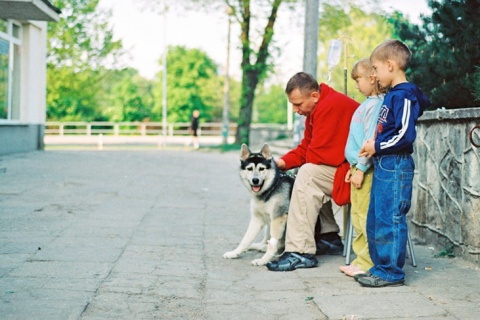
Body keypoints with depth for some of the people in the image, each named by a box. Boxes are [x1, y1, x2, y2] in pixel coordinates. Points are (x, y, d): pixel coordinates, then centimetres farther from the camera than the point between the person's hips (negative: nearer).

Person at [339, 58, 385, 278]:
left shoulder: (375, 104, -14)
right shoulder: (368, 103, 17)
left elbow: (371, 140, -20)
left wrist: (361, 168, -20)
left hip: (367, 169, -10)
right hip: (359, 167, 10)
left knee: (366, 217, -7)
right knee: (357, 215, 13)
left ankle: (368, 263, -2)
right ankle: (361, 258, 20)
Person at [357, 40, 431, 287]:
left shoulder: (404, 96, -13)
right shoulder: (392, 95, 16)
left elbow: (405, 135, -21)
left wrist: (377, 147, -12)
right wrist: (376, 146, 11)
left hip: (396, 166, -10)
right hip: (383, 165, 10)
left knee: (390, 220, -6)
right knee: (375, 219, 13)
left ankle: (392, 272, 2)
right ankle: (380, 267, 21)